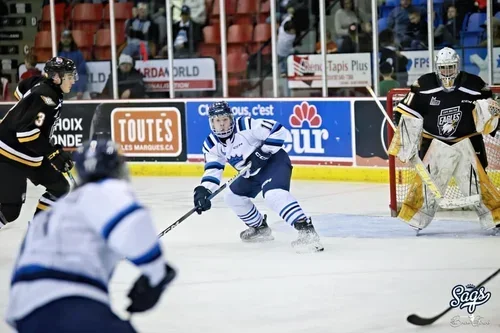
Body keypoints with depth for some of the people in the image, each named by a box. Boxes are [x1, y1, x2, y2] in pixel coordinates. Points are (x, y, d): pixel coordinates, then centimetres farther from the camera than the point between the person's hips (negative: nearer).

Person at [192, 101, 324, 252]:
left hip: (274, 160, -9)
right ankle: (261, 228, 31)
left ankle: (307, 231, -45)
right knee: (232, 196, 13)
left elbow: (278, 131, -24)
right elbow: (212, 171, -4)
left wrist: (262, 153, -27)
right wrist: (203, 191, -21)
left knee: (273, 193, -34)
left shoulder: (246, 125, -24)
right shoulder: (211, 145, -3)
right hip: (253, 172, 9)